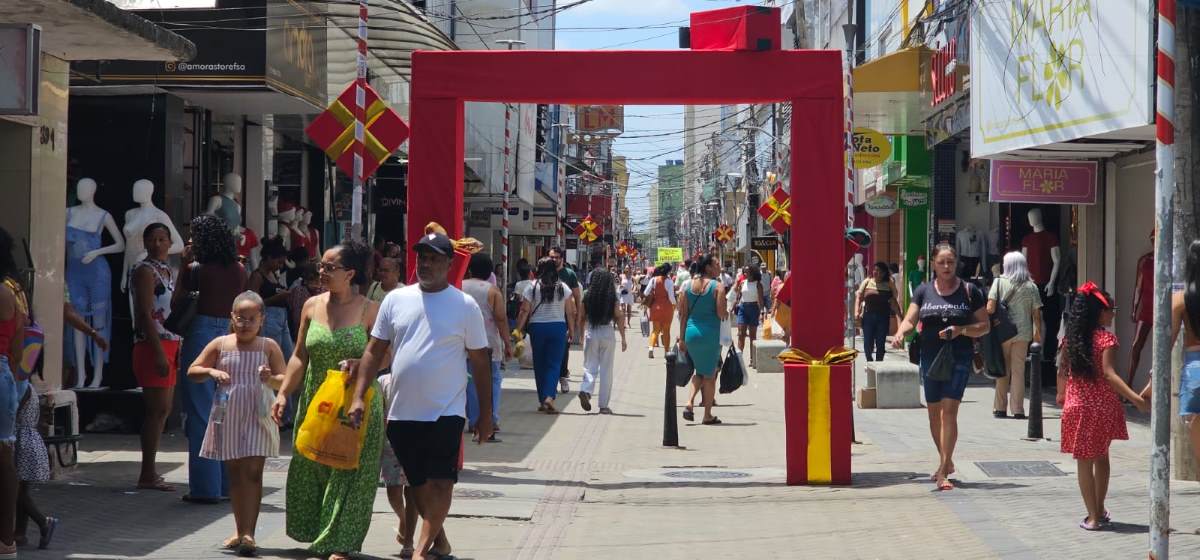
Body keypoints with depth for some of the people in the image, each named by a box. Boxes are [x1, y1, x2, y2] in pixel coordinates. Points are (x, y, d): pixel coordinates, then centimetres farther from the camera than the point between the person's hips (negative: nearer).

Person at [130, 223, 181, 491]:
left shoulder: (166, 270, 18)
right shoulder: (145, 270, -9)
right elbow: (146, 314, -16)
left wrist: (176, 351, 16)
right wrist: (159, 353, -22)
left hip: (170, 343, 9)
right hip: (152, 345, -9)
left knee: (163, 408, 11)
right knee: (157, 409, -10)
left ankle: (150, 471, 16)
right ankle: (148, 475, -7)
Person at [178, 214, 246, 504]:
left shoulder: (195, 270, -9)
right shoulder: (238, 270, 6)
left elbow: (176, 304, -2)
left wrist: (184, 264, 2)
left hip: (200, 336, -5)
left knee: (200, 415, 1)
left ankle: (205, 487, 1)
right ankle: (229, 483, 19)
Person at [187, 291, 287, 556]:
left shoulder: (269, 347, 0)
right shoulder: (221, 345, 3)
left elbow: (285, 380, 0)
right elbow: (192, 371, 8)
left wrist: (271, 380, -22)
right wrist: (211, 372, -13)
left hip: (258, 418, -2)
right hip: (228, 417, 2)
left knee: (253, 472, -9)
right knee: (234, 473, 11)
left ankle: (248, 533, -11)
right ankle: (240, 531, 23)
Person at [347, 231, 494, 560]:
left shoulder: (465, 305, -2)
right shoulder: (396, 300, 6)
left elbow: (480, 362, 2)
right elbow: (374, 351, 8)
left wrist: (486, 414, 1)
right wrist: (359, 397, -1)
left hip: (446, 411, -3)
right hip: (401, 411, 4)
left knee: (440, 482, -10)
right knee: (418, 483, 12)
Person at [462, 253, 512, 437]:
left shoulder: (459, 287, 2)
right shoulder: (493, 290, -4)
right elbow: (501, 318, -8)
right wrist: (507, 343, -2)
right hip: (489, 344, -2)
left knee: (470, 382, 7)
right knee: (492, 380, 7)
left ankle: (474, 421, 6)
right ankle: (492, 420, 0)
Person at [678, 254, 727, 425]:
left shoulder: (688, 286, 6)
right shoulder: (718, 286, -8)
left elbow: (682, 314, 6)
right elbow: (721, 314, -15)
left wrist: (682, 338, 11)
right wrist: (727, 313, 9)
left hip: (691, 332, 5)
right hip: (711, 334, -5)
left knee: (699, 371, 21)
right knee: (709, 375, 7)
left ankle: (689, 403, 3)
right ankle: (708, 415, 11)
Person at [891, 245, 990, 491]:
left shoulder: (969, 291, 3)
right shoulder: (924, 291, 9)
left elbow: (985, 325, 4)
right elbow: (910, 319, 1)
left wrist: (961, 330, -14)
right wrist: (901, 333, -22)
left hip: (958, 357, -4)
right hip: (930, 357, 4)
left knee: (949, 411, -14)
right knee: (934, 413, 12)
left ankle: (942, 471, -16)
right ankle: (946, 462, 32)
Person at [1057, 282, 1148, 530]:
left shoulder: (1071, 337, 0)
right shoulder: (1106, 338, -13)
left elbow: (1062, 370, 8)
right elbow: (1109, 374, -22)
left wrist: (1061, 393, 26)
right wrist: (1135, 398, -28)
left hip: (1077, 405, 2)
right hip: (1103, 407, -2)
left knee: (1084, 462, 6)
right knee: (1101, 458, 17)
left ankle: (1093, 516, 3)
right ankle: (1099, 512, 26)